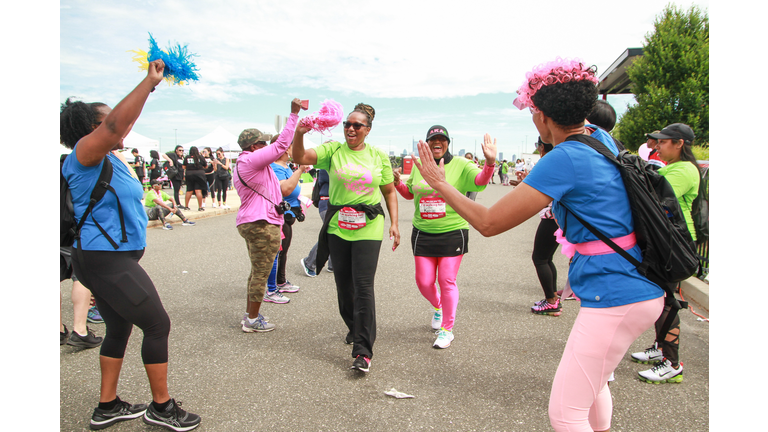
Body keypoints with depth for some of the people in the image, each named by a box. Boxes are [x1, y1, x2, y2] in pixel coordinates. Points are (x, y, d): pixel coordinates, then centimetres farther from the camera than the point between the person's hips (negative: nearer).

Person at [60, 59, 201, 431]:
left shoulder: (108, 156, 13)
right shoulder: (85, 153, -12)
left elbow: (125, 121, 25)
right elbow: (116, 123, -30)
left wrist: (151, 85, 23)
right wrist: (149, 81, -27)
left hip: (112, 258, 10)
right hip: (106, 259, -10)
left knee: (119, 329, 16)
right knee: (157, 325, -4)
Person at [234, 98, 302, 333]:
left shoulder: (241, 164, 19)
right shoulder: (253, 160, -13)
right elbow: (281, 144, -19)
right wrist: (294, 114, -16)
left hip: (250, 223, 11)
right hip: (263, 225, -11)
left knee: (257, 271, 18)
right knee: (261, 273, -2)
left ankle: (250, 315, 26)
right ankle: (252, 320, 7)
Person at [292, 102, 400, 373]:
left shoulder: (378, 156, 6)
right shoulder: (333, 151, 4)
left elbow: (390, 191, 12)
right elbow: (301, 158, -10)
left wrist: (394, 223, 4)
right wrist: (299, 134, -28)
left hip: (368, 228, -2)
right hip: (337, 227, 2)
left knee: (363, 285, -9)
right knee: (343, 285, 12)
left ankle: (363, 350, -4)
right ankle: (355, 328, 39)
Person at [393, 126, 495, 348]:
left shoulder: (460, 165, -4)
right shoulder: (418, 165, 8)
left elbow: (480, 180, -21)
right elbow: (409, 193, 21)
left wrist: (490, 162, -40)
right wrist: (397, 183, 1)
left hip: (452, 233, -4)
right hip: (422, 234, 4)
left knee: (447, 281, 0)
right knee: (424, 282, 7)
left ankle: (447, 329, 18)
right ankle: (438, 307, 42)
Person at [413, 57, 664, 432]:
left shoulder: (562, 160, -20)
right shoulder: (603, 140, 7)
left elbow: (489, 223, -17)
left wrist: (439, 183, -5)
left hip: (615, 298, -10)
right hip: (644, 290, 10)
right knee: (592, 379, 29)